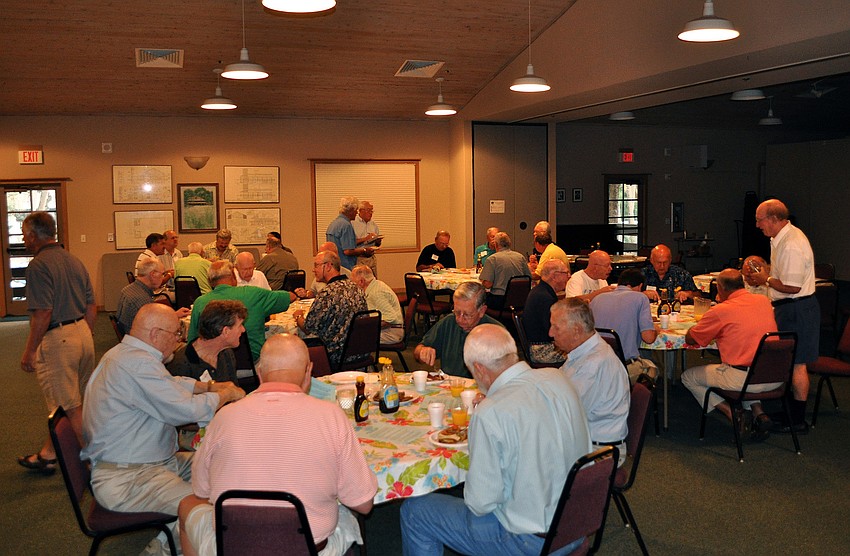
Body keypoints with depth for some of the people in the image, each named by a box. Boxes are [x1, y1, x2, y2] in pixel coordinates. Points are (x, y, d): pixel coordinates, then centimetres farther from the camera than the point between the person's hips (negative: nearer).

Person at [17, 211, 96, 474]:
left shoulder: (38, 265, -14)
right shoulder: (74, 261, 12)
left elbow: (43, 313, -20)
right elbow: (92, 307, 14)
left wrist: (29, 351, -13)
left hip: (56, 340, -8)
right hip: (82, 334, 9)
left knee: (70, 408, 2)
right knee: (62, 402, 19)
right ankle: (46, 455, 32)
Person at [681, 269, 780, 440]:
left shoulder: (720, 311, -10)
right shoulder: (764, 301, 7)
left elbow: (689, 339, 1)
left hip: (742, 378, -6)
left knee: (688, 377, 14)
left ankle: (733, 414, 3)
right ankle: (759, 414, 17)